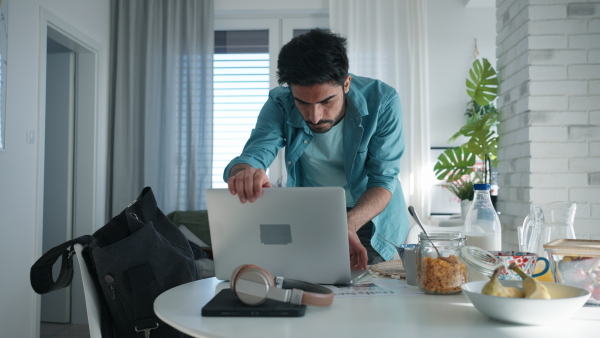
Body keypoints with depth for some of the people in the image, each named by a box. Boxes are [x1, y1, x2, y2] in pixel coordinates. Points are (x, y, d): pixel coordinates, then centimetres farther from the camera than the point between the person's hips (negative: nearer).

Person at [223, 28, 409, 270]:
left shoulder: (382, 101, -21)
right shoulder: (280, 105, -16)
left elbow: (384, 179, -22)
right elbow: (254, 153, -26)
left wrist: (350, 224, -41)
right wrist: (245, 173, -52)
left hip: (370, 216, -2)